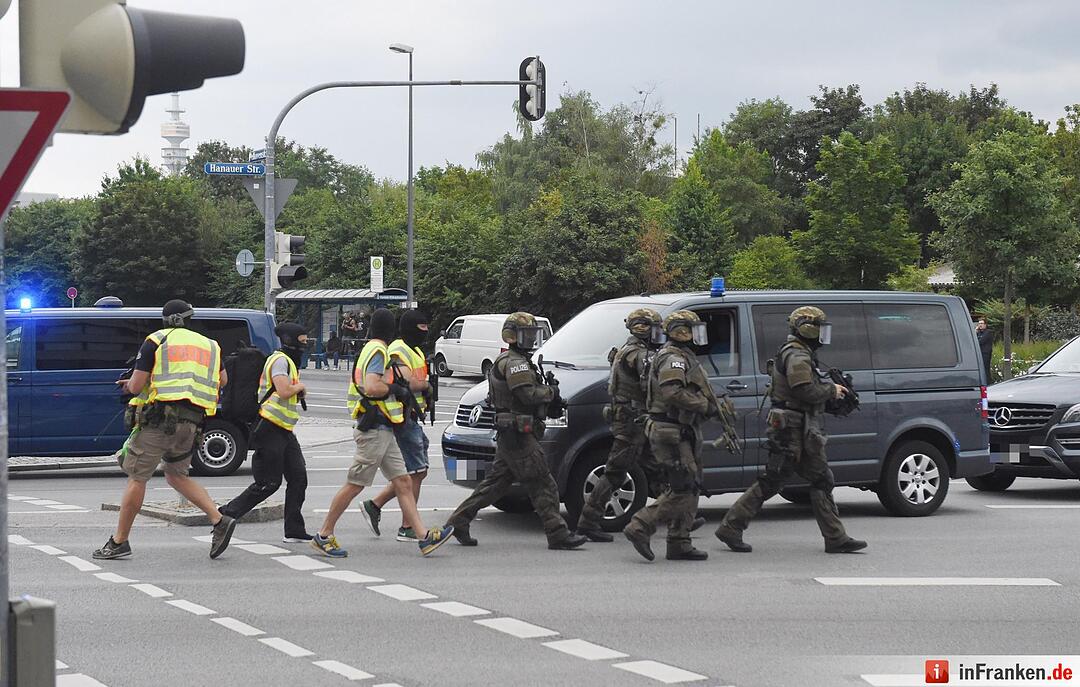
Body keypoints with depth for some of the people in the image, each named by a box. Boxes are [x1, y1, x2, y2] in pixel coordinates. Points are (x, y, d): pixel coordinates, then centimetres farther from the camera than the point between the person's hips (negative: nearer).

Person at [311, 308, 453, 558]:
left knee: (403, 483, 4)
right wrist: (396, 389, -12)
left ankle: (425, 537, 1)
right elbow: (371, 387, -27)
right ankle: (324, 536, 5)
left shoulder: (371, 350, 17)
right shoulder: (378, 351, -14)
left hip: (382, 432, 10)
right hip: (374, 430, -10)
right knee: (354, 485, -3)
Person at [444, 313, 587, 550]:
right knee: (543, 486, -7)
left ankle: (458, 522, 14)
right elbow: (529, 394, -25)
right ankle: (558, 534, -5)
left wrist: (551, 407, 9)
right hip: (518, 435, -11)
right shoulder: (514, 362, -13)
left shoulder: (516, 361, 23)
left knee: (494, 484, 13)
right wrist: (551, 391, -7)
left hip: (508, 438, 11)